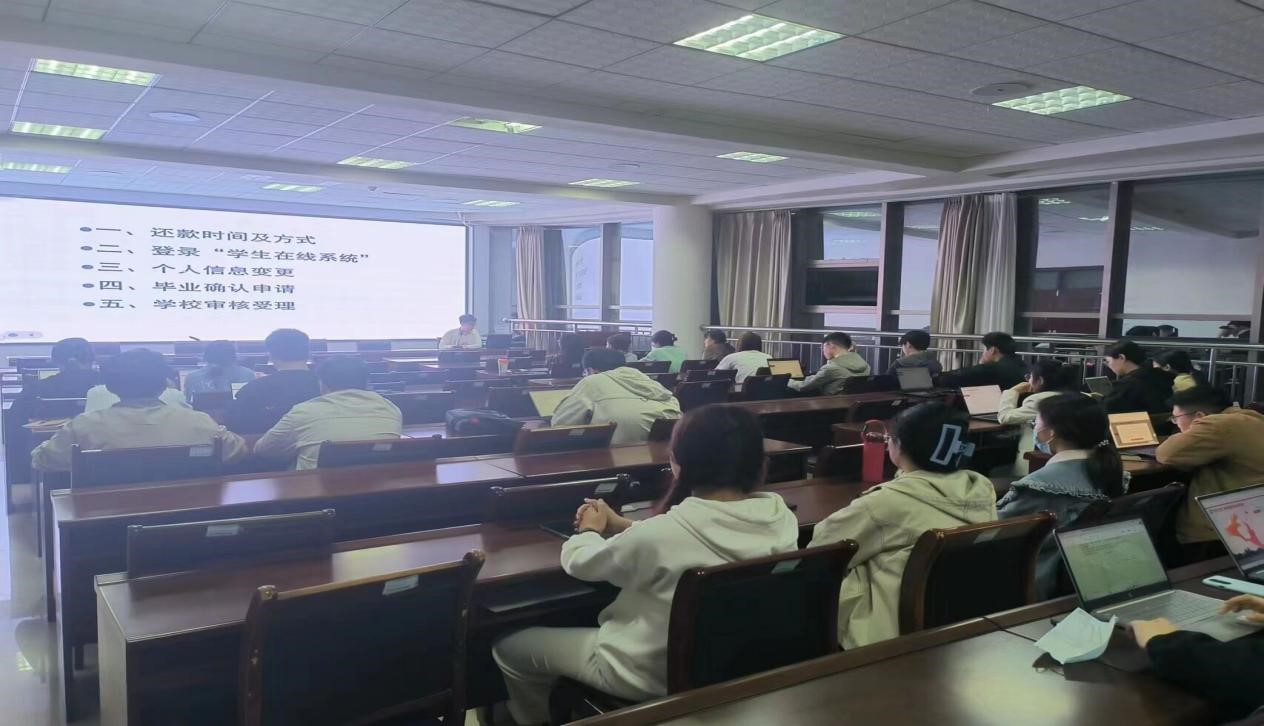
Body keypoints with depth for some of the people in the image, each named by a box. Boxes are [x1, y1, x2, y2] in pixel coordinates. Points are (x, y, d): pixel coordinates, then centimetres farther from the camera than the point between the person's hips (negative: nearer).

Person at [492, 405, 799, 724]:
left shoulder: (662, 532, -33)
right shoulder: (783, 518, -15)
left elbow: (579, 562, -13)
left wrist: (590, 530, 9)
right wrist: (621, 526, 10)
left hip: (654, 676, -6)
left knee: (509, 647, 14)